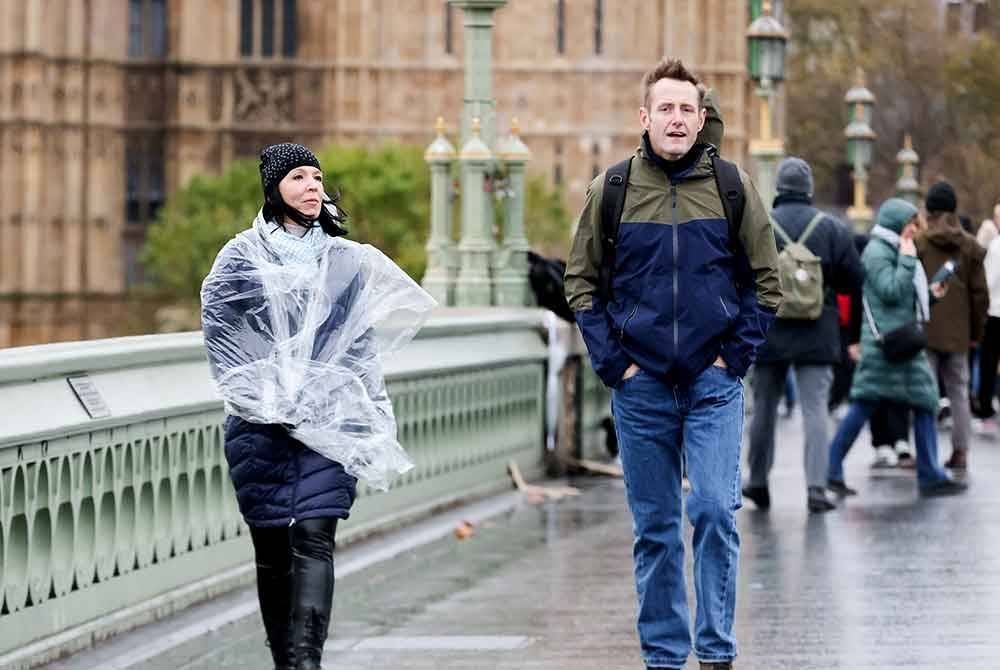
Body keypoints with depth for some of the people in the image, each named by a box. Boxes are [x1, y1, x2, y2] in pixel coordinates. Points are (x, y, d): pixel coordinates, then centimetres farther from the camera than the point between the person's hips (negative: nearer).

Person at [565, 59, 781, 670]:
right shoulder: (612, 190, 2)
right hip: (641, 385, 1)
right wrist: (611, 359, -2)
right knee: (655, 527, 7)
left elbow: (766, 280, 7)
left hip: (714, 383, -1)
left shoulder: (733, 186, 1)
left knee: (715, 510, -12)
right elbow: (583, 282, 9)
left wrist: (738, 354, -3)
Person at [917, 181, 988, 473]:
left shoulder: (918, 244, -6)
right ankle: (960, 452, 9)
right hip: (958, 334, 3)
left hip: (924, 330, -3)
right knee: (959, 391, 12)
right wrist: (977, 331, 14)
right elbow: (979, 293, 5)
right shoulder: (970, 247, 4)